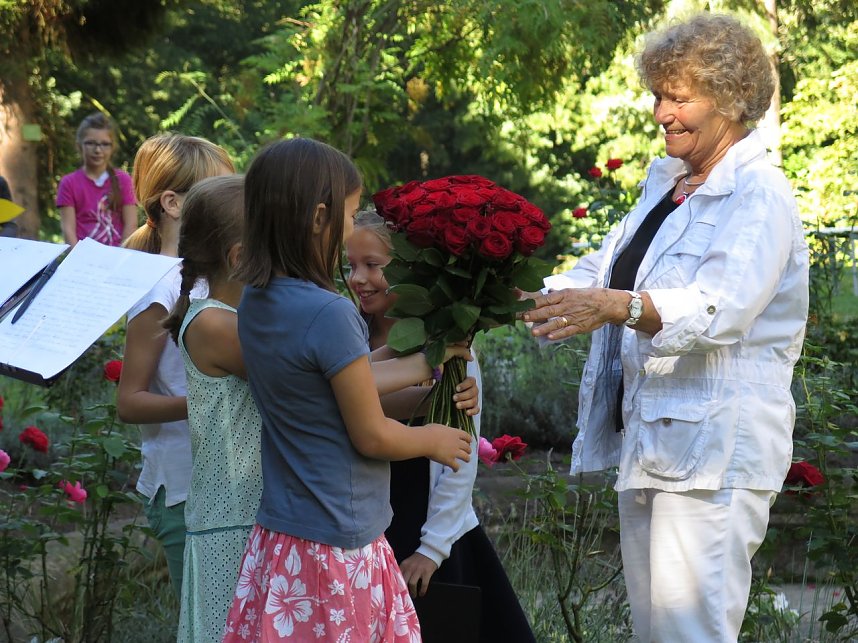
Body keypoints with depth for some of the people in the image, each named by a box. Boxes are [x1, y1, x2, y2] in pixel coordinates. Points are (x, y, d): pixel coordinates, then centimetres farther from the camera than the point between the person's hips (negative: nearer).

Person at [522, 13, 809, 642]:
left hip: (714, 447, -9)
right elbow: (605, 269, 19)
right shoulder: (666, 183, 18)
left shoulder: (759, 195, -11)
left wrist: (614, 306, -41)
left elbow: (719, 309, -27)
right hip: (648, 439, 9)